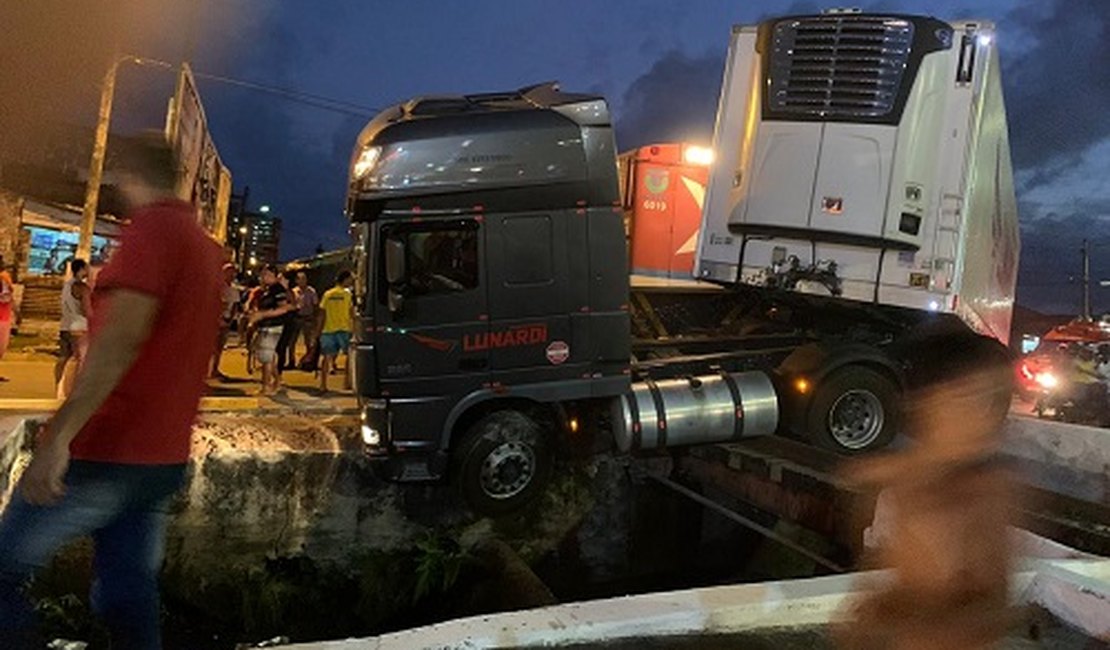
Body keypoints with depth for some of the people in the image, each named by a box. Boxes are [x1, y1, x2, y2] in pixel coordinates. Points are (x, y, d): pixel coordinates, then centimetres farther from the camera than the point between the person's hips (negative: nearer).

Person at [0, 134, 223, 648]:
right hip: (163, 456, 8)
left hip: (108, 450, -8)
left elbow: (124, 334, -23)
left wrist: (59, 435, -27)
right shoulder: (202, 243, 16)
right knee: (127, 592, 10)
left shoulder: (152, 226, -11)